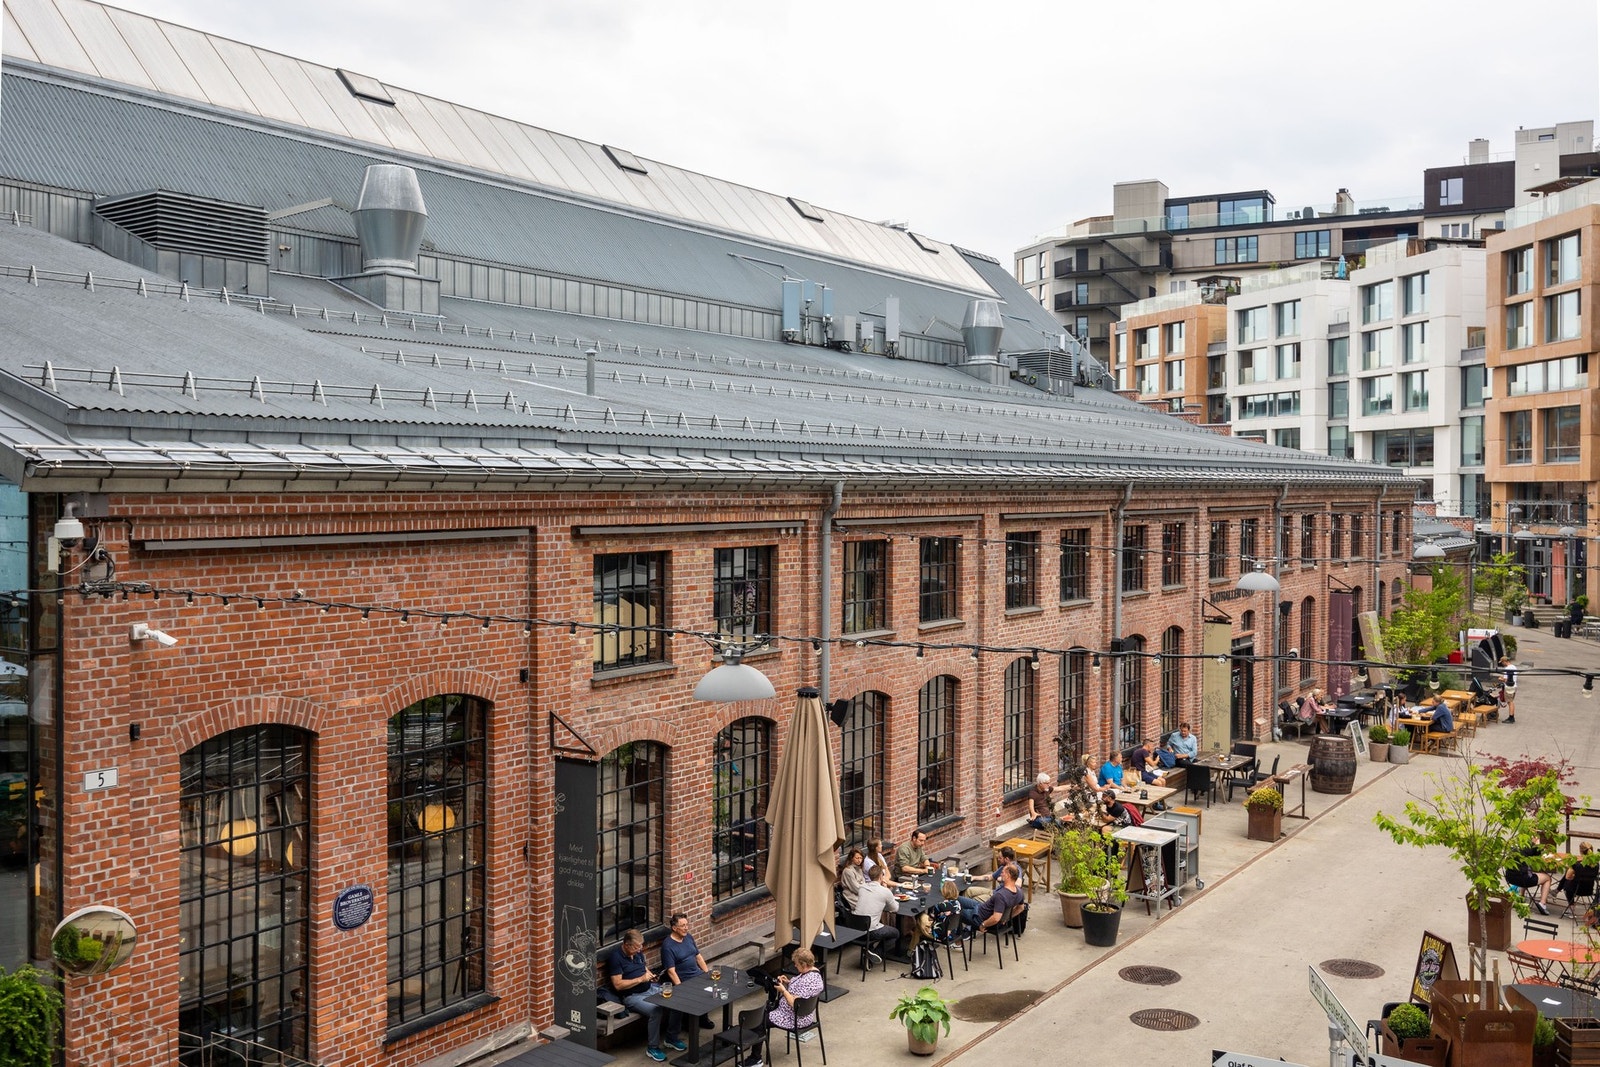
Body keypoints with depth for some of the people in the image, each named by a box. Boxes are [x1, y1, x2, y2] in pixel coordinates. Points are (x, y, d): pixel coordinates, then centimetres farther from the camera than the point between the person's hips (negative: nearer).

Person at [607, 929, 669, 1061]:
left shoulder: (638, 952, 8)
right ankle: (652, 1048, -13)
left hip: (650, 988, 8)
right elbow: (618, 985, -18)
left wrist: (650, 974, 2)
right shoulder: (616, 957, -14)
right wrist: (641, 979, -19)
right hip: (632, 995, -7)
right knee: (656, 1010, -32)